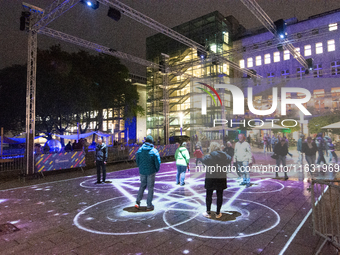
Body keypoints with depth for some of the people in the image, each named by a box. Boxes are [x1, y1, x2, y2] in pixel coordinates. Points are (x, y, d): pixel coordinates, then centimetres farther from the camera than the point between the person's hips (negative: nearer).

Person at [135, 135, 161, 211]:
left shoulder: (140, 149, -2)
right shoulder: (154, 151, -13)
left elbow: (137, 160, 5)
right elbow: (158, 162, -11)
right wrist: (157, 170, 6)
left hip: (142, 171, 4)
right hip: (151, 172, -3)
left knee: (142, 186, 20)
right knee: (150, 188, 7)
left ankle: (138, 202, 16)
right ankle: (149, 205, 14)